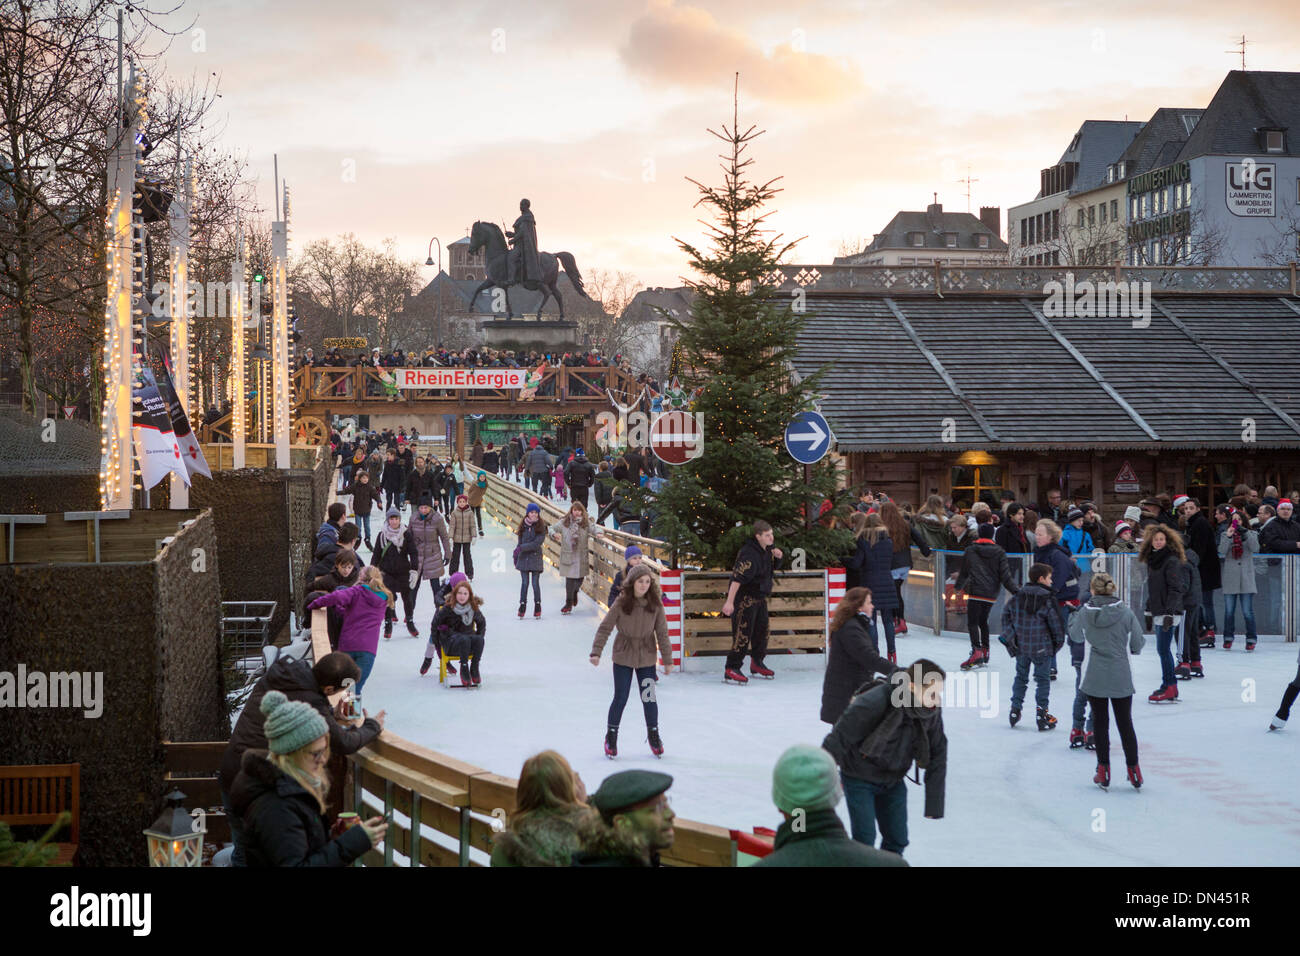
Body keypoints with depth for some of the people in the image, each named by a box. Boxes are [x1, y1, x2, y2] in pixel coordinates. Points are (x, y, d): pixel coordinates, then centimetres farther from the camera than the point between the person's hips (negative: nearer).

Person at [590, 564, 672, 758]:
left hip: (646, 658, 1)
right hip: (623, 657, -1)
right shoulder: (621, 604, -14)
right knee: (620, 698, 3)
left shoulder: (655, 604, -9)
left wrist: (667, 660, 0)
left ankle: (653, 735, 26)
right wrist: (596, 652, -16)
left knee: (649, 698, 5)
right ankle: (611, 735, 22)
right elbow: (604, 628, -9)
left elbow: (662, 633, -2)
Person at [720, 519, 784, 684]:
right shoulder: (749, 553, -24)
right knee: (743, 633, -12)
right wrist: (729, 601, -34)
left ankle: (757, 665, 32)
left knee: (762, 631, 17)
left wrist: (777, 557, 2)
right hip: (745, 598, -10)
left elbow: (772, 567, 25)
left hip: (760, 598, 10)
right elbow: (737, 578, -29)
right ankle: (731, 670, -9)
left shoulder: (766, 549, 6)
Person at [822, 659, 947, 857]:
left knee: (897, 840, 5)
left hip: (893, 781, 5)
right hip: (859, 779, -5)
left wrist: (934, 804, -1)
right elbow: (837, 741, -24)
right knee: (864, 839, -9)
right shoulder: (873, 703, -32)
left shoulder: (932, 712, -14)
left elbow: (937, 756, -2)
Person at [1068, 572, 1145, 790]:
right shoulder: (1125, 612, -9)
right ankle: (1133, 771, 15)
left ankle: (1103, 771, 11)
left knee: (1100, 722, 10)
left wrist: (1072, 618, 31)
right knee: (1125, 723, 11)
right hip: (1121, 677, 0)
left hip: (1095, 678, 0)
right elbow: (1138, 644, -4)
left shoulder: (1085, 613, -6)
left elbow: (1076, 637, 12)